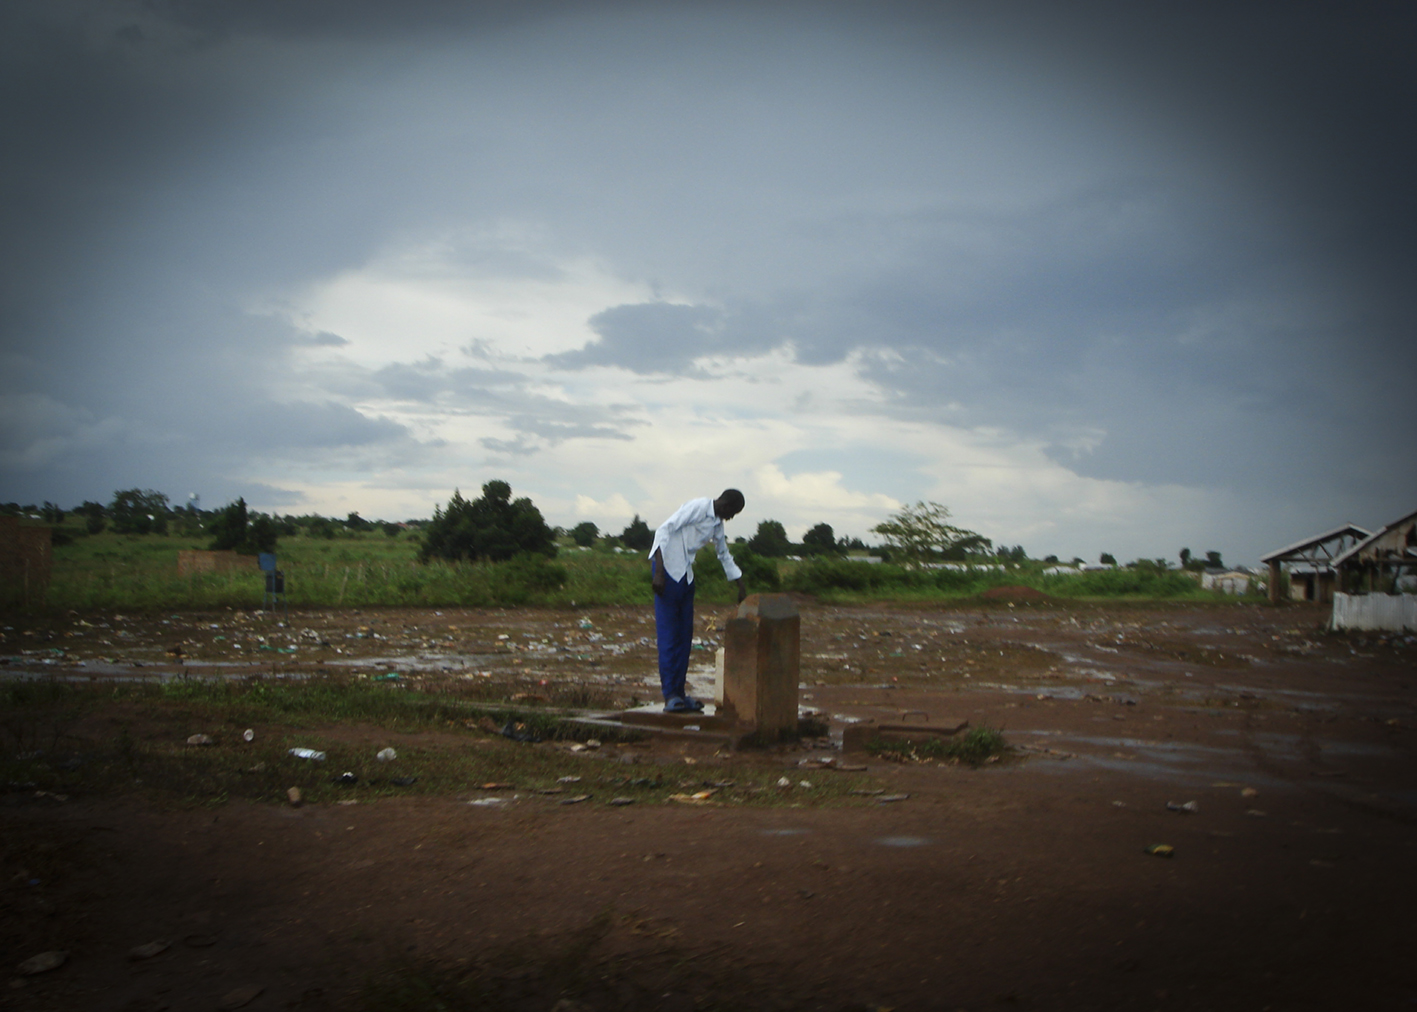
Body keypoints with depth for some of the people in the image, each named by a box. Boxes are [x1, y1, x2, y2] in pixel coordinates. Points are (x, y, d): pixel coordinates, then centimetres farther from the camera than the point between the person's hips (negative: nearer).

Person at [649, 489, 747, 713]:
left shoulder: (717, 524, 14)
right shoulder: (697, 507, -12)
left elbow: (725, 556, 28)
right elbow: (664, 531, -18)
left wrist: (742, 588, 29)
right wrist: (658, 573, -23)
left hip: (686, 575, 9)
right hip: (668, 570, -9)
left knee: (685, 636, 8)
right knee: (668, 635, -8)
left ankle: (679, 693, 14)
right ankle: (670, 695, -7)